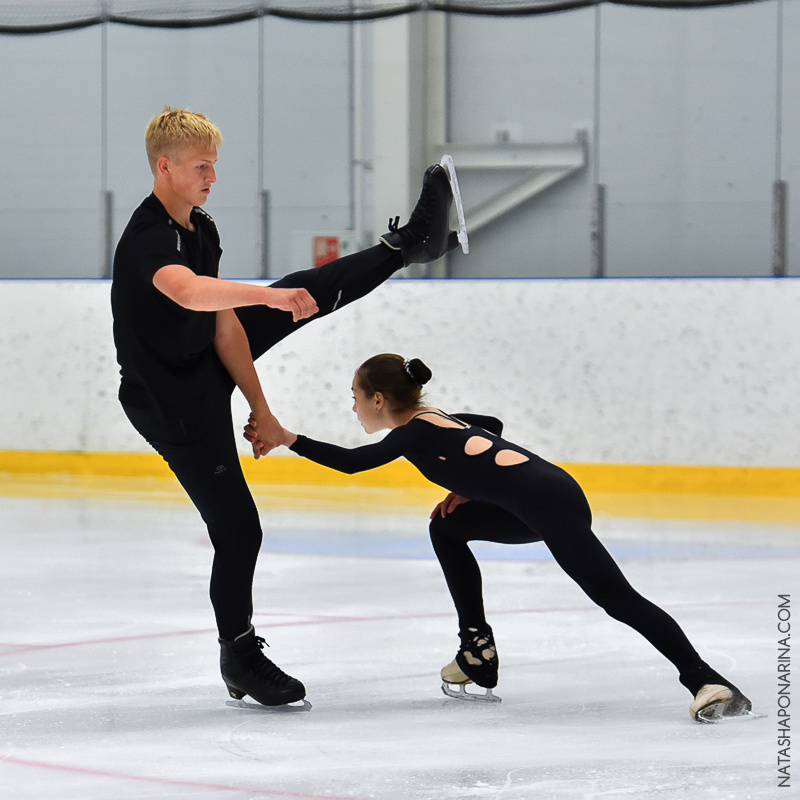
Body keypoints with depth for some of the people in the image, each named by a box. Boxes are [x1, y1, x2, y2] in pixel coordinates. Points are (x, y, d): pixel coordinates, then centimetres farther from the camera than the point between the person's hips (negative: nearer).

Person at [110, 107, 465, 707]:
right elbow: (191, 293, -51)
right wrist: (268, 296, -62)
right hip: (172, 403, -8)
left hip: (207, 365, 8)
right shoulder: (148, 240, -28)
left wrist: (261, 410, -1)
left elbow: (223, 323, 0)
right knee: (239, 529, -3)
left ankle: (411, 245, 25)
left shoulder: (201, 228, -1)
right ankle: (239, 656, 12)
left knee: (306, 294, 10)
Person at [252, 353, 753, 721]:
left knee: (618, 599, -14)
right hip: (533, 507, 9)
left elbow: (351, 462, -10)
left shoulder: (415, 433, -3)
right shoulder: (434, 422, 23)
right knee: (448, 528, 21)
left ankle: (707, 682, -23)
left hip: (551, 502, -9)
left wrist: (289, 439, -3)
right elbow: (492, 427, 39)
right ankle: (478, 653, 20)